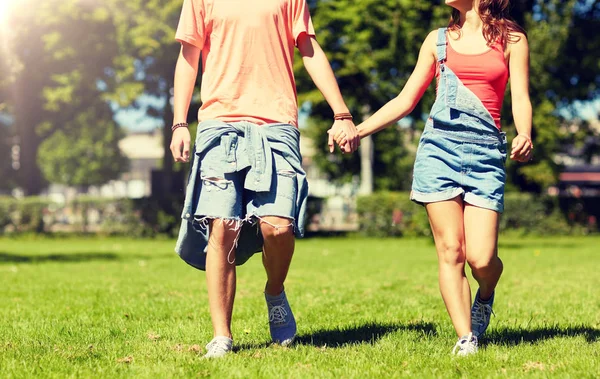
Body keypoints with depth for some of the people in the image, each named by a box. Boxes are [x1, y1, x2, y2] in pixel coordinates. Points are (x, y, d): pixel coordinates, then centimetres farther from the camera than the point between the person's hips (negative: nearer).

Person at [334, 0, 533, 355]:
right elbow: (406, 100, 16)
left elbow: (521, 99, 0)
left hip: (486, 153, -2)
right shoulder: (438, 40, 16)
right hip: (439, 147, 2)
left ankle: (486, 296, 23)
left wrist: (525, 137, -21)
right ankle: (466, 338, 1)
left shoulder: (512, 39, 9)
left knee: (481, 257, -11)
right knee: (451, 251, -7)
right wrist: (358, 130, 7)